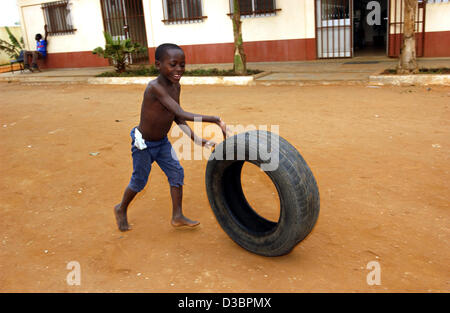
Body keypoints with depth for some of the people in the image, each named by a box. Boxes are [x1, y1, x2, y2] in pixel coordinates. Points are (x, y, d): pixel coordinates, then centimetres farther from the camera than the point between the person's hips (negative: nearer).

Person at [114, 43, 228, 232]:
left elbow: (178, 119, 3)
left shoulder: (175, 86, -6)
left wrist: (198, 141, -4)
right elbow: (181, 114, -38)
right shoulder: (154, 87, -32)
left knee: (177, 173, 2)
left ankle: (177, 217, 13)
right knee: (139, 181, 8)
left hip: (162, 142, 7)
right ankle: (121, 209, 35)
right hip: (143, 144, -7)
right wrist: (215, 120, -40)